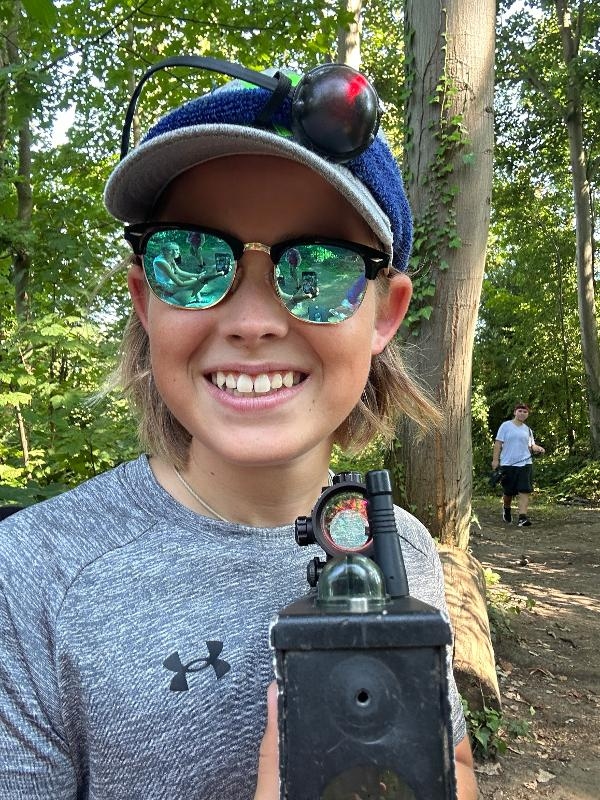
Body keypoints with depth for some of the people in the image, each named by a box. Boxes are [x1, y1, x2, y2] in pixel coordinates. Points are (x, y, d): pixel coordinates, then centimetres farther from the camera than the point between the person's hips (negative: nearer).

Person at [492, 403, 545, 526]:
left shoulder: (528, 430, 14)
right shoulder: (506, 425, 2)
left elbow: (531, 446, 17)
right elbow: (498, 443, -1)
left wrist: (538, 448, -5)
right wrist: (495, 459, -7)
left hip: (525, 464, 3)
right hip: (508, 464, -2)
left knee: (525, 491, -11)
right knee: (508, 491, 7)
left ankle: (522, 517, -14)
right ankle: (506, 509, 37)